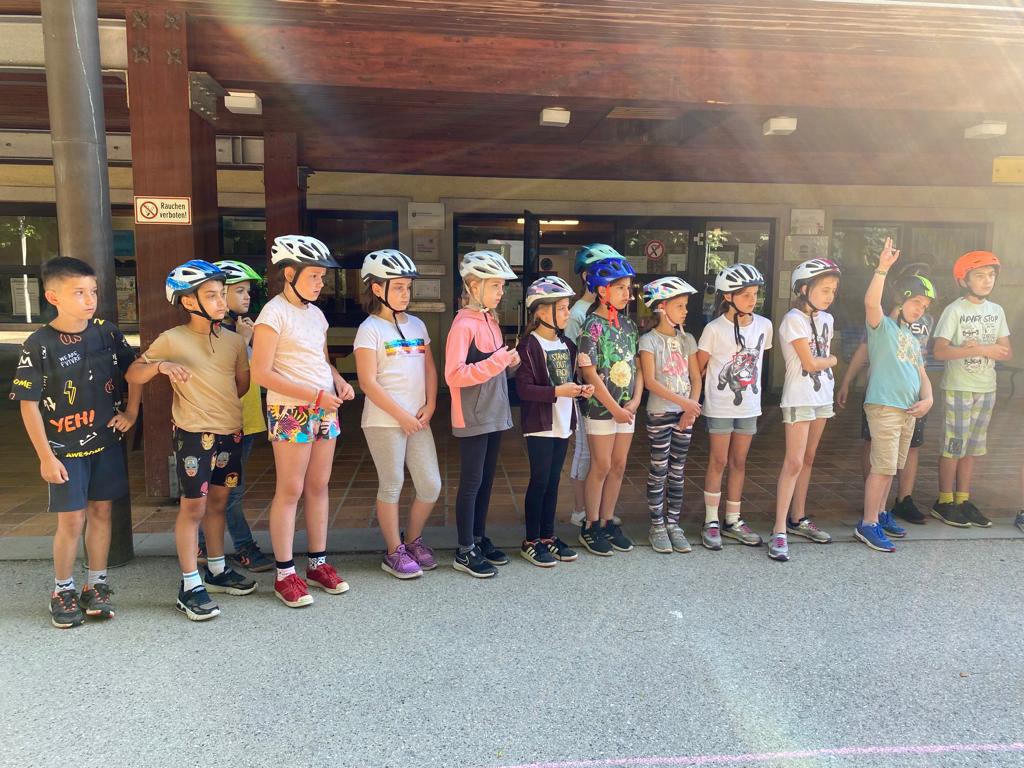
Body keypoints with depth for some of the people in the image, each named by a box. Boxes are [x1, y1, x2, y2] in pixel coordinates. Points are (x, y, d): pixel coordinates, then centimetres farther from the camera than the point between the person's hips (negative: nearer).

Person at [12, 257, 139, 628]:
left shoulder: (107, 332, -3)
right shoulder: (39, 345, -13)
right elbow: (28, 403, -10)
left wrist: (131, 411, 4)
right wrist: (46, 456, -10)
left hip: (107, 441, 3)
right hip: (65, 448, -3)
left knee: (101, 511, 10)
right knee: (72, 519, 1)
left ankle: (96, 584, 24)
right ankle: (63, 591, 20)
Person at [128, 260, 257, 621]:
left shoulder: (234, 340, 5)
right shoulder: (172, 340, -8)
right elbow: (132, 375, -6)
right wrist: (160, 365, -21)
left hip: (230, 432, 5)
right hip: (193, 434, -5)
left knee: (218, 501, 16)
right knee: (193, 506, 0)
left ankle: (217, 570, 30)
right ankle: (190, 586, 10)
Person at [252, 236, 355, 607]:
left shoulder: (316, 314, 12)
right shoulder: (274, 313, -11)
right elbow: (262, 373, -16)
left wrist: (339, 381, 1)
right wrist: (314, 394, -19)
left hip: (325, 409, 7)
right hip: (290, 411, -7)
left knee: (319, 486, 11)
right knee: (290, 491, -1)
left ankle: (318, 562, 22)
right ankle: (285, 574, 10)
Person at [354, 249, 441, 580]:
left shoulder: (417, 325, 11)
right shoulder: (370, 329, -7)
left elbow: (429, 369, 13)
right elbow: (368, 382, -13)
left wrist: (429, 406, -1)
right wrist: (401, 415, -13)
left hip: (418, 420, 6)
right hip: (384, 420, -6)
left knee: (431, 485, 8)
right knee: (392, 486, 4)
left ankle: (413, 539, 30)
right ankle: (395, 552, 20)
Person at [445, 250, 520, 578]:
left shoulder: (491, 322, 11)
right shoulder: (463, 324, -15)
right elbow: (454, 375, -22)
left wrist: (511, 363, -1)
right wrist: (498, 361, -25)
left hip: (494, 415, 8)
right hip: (472, 418, -8)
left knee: (486, 480, 15)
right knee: (471, 483, 0)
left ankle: (479, 538, 28)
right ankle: (465, 551, 11)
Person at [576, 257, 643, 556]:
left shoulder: (628, 325, 8)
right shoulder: (593, 326, -11)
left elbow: (636, 365, 10)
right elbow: (590, 374, -15)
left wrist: (635, 401, -4)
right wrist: (614, 408, -14)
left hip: (626, 408, 6)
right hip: (600, 407, -6)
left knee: (618, 466, 11)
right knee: (601, 466, 2)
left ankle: (607, 522, 24)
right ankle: (591, 527, 16)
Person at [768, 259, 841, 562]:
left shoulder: (827, 319, 10)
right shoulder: (793, 319, -13)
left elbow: (825, 353, 16)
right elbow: (810, 363, -15)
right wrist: (832, 361, 2)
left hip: (822, 396, 7)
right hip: (799, 398, -7)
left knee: (808, 460, 13)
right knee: (794, 463, -11)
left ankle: (798, 519, 24)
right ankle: (779, 531, -9)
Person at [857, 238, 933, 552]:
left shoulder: (913, 340, 21)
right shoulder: (883, 325, -3)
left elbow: (922, 376, 21)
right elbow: (871, 303, -25)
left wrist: (927, 399, 1)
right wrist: (883, 268, -34)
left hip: (909, 411, 8)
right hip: (884, 406, -8)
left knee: (890, 467, 15)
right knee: (883, 467, -9)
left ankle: (879, 514, 27)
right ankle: (868, 524, -1)